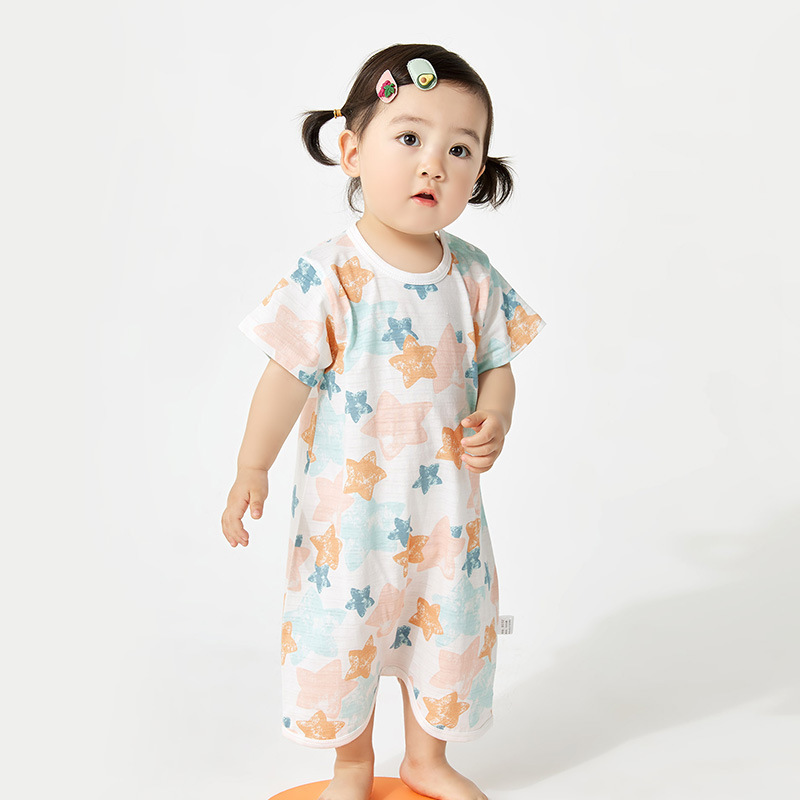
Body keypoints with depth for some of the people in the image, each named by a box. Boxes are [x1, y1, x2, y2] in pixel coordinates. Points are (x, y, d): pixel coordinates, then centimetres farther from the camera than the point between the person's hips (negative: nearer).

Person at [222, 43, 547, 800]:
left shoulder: (472, 274, -4)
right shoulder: (329, 275, -16)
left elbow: (495, 363, 4)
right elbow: (289, 375, -11)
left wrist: (494, 420, -16)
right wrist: (251, 468, -6)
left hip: (444, 501, 4)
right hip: (349, 502, -3)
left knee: (447, 625, 17)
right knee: (344, 626, 13)